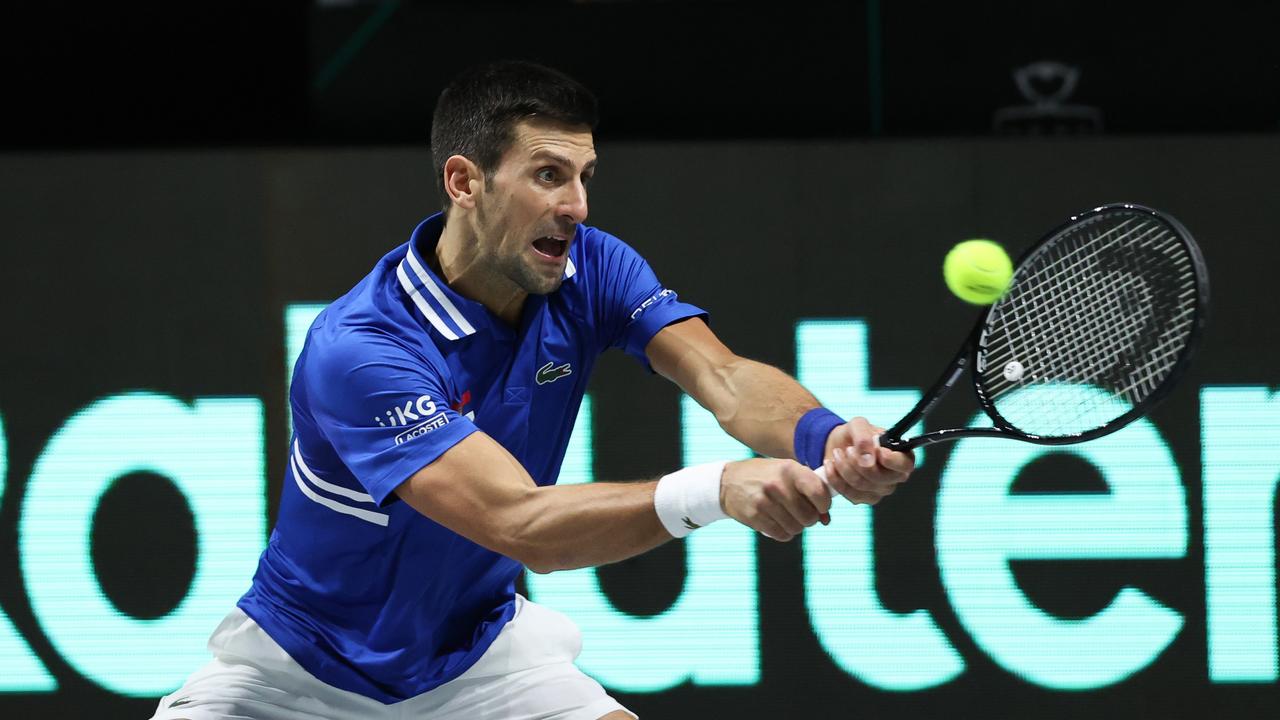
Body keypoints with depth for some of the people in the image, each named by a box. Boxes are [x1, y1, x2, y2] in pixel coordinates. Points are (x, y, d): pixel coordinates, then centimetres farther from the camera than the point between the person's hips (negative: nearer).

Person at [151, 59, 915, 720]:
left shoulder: (592, 269, -11)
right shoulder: (358, 349, -31)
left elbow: (725, 379, -25)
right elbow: (521, 524, -40)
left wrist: (822, 436, -48)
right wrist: (714, 490, -54)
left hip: (475, 646, 4)